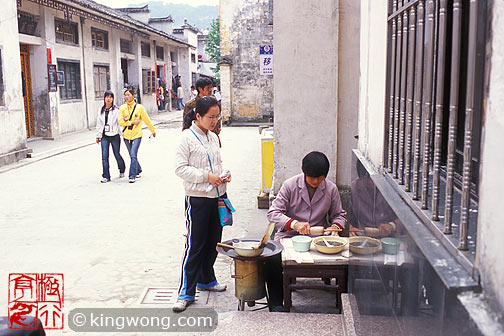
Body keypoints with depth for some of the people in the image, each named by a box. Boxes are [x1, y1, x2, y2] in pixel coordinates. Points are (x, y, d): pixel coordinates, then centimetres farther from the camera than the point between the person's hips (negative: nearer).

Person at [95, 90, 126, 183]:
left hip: (114, 135, -4)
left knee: (117, 154, 8)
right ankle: (106, 176, 2)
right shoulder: (101, 110, 12)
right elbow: (99, 123, 17)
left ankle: (122, 170, 35)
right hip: (104, 136, 4)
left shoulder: (116, 110, -4)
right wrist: (98, 136, 17)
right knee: (104, 156, -4)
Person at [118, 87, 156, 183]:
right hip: (126, 135, 3)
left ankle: (132, 176, -12)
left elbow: (147, 120, 4)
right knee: (132, 156, 15)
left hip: (137, 135, -3)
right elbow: (120, 122, -5)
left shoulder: (139, 107, -4)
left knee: (133, 155, -16)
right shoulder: (122, 108, 1)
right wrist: (132, 122, -15)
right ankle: (138, 170, 38)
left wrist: (153, 131, 13)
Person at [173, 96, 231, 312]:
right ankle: (186, 293, 5)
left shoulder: (213, 137, 11)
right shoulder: (188, 137, -10)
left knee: (213, 242, 16)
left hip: (217, 196, 7)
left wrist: (224, 174, 1)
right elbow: (180, 168, -14)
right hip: (197, 198, -7)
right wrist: (206, 176, -21)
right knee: (194, 246, -4)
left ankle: (206, 279, 34)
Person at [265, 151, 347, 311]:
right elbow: (273, 213, -10)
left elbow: (339, 214, 15)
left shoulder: (331, 188, 2)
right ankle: (276, 304, -12)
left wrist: (336, 226, -10)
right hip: (289, 235, -1)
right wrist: (294, 223, -27)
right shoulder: (290, 185, -5)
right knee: (272, 260, -30)